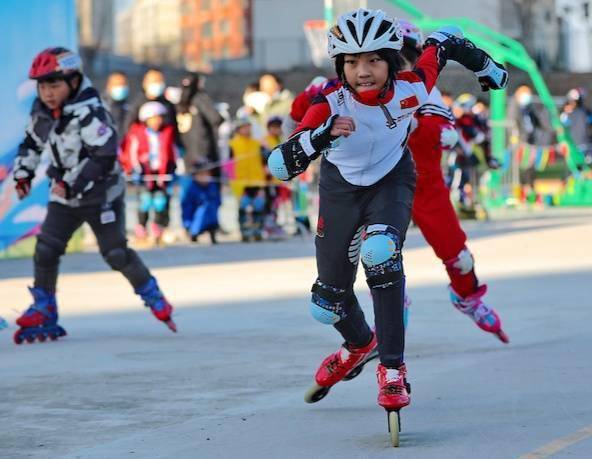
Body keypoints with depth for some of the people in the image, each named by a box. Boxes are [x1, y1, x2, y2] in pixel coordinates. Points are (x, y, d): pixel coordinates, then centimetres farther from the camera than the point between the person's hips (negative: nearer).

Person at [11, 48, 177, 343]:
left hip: (101, 194, -6)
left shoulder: (89, 114, -25)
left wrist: (72, 183, -30)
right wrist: (23, 172, 5)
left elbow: (104, 158, -30)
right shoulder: (41, 113, 0)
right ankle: (44, 314, 6)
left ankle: (154, 298, 19)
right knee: (45, 250, -5)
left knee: (115, 254, -2)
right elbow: (32, 143, 18)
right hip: (65, 197, 6)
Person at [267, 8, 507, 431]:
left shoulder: (411, 88, -28)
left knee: (379, 250, -34)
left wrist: (486, 67, 10)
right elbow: (281, 166, -40)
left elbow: (445, 41, -7)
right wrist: (323, 134, -56)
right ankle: (360, 344, 46)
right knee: (328, 304, 7)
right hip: (342, 187, 1)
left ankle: (393, 368, -22)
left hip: (392, 182, -1)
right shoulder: (330, 106, -32)